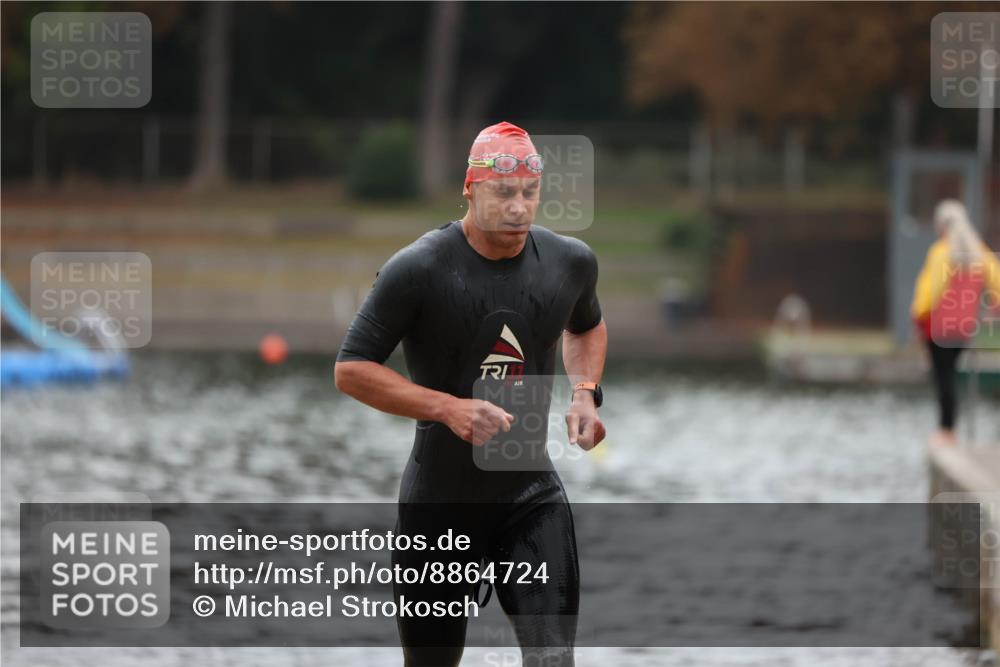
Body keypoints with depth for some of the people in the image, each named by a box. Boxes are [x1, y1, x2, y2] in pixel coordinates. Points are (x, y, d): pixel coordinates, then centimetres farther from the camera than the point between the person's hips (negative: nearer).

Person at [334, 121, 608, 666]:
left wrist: (585, 392, 3)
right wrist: (448, 408, -25)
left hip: (531, 492, 2)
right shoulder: (418, 269, -15)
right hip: (439, 497, -2)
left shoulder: (571, 262, -1)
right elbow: (350, 370, -14)